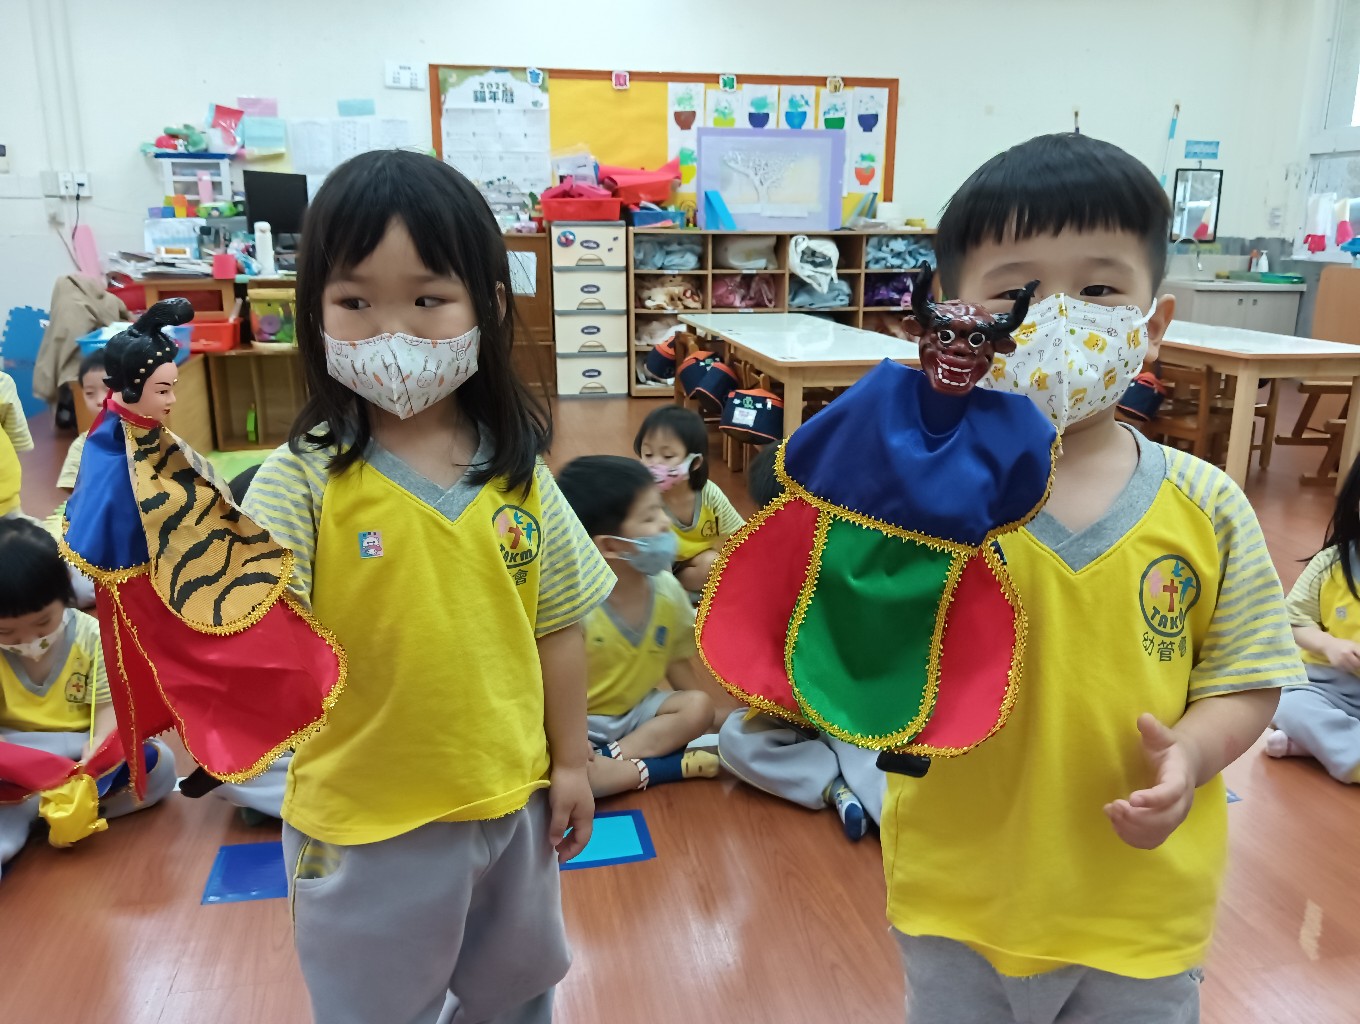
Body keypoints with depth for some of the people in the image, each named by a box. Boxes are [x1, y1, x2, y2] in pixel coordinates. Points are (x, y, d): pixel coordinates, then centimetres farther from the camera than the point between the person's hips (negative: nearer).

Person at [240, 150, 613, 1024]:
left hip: (513, 804, 3)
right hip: (364, 824, -3)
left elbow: (558, 624, 0)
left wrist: (570, 760, 4)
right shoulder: (303, 479, -17)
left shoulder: (518, 473, -7)